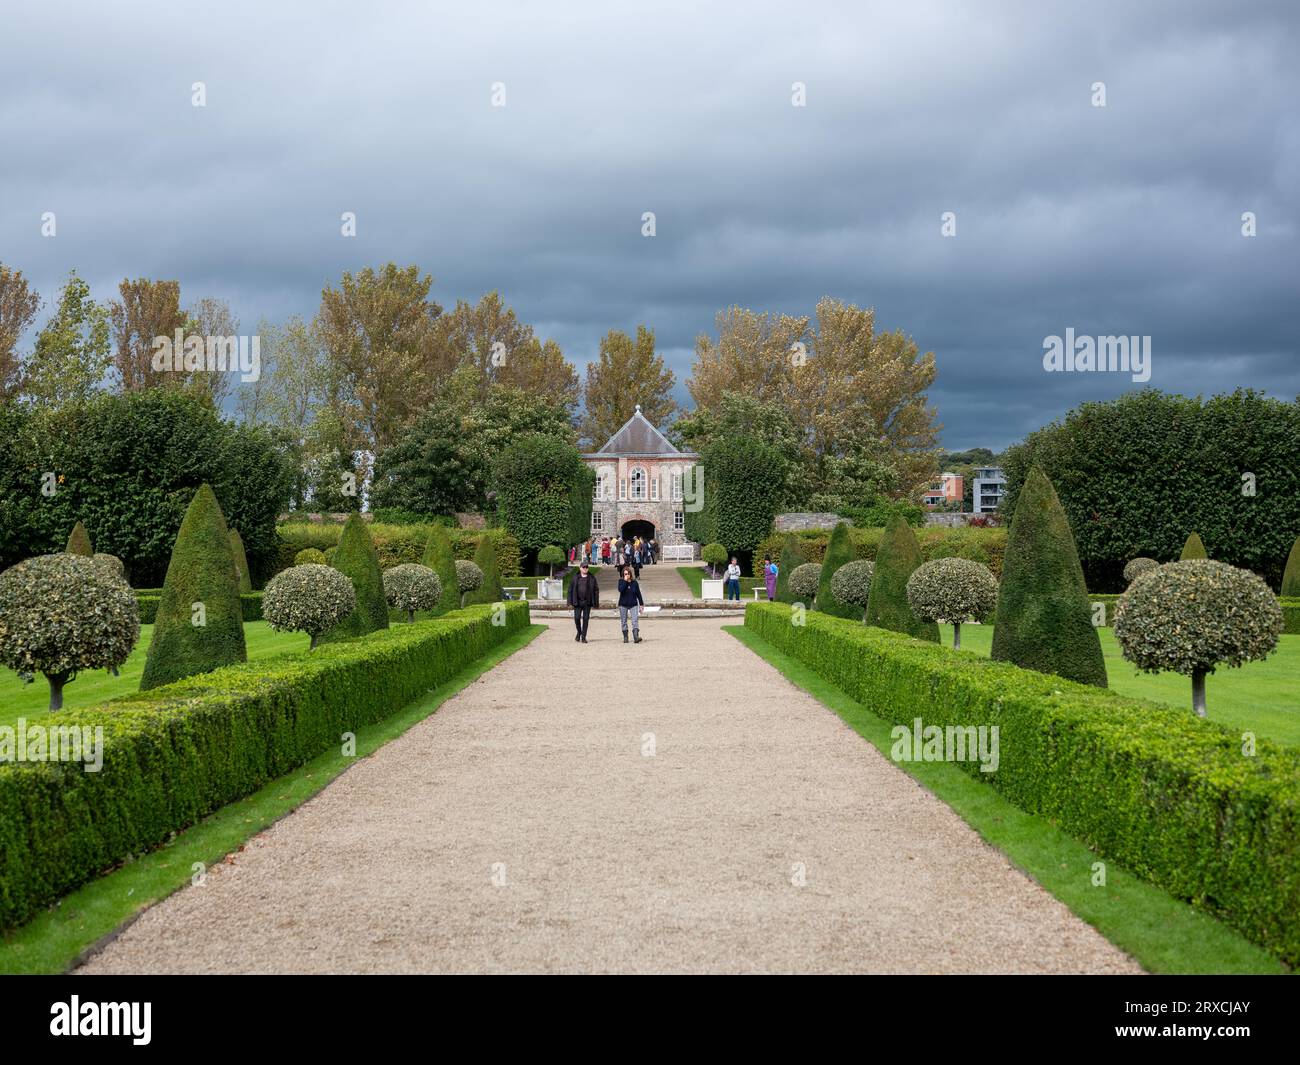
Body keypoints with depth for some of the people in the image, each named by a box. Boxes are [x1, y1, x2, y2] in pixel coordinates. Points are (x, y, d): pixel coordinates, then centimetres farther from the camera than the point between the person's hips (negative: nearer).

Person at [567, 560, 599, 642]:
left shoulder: (592, 578, 4)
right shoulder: (575, 578, 5)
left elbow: (596, 591, 5)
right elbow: (570, 590, 6)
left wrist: (596, 604, -1)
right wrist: (570, 602, -1)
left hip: (587, 602, 0)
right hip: (577, 602, 0)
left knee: (586, 619, 0)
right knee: (577, 618, -4)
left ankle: (583, 637, 8)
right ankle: (579, 632, 22)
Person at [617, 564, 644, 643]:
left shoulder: (634, 582, 2)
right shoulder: (621, 581, -1)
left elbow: (638, 593, 7)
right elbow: (620, 590, -20)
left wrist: (641, 604, 7)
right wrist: (625, 581, -20)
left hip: (633, 604, 0)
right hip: (623, 604, 0)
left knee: (635, 621, -13)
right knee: (623, 622, 6)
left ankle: (636, 637, -22)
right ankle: (625, 637, 15)